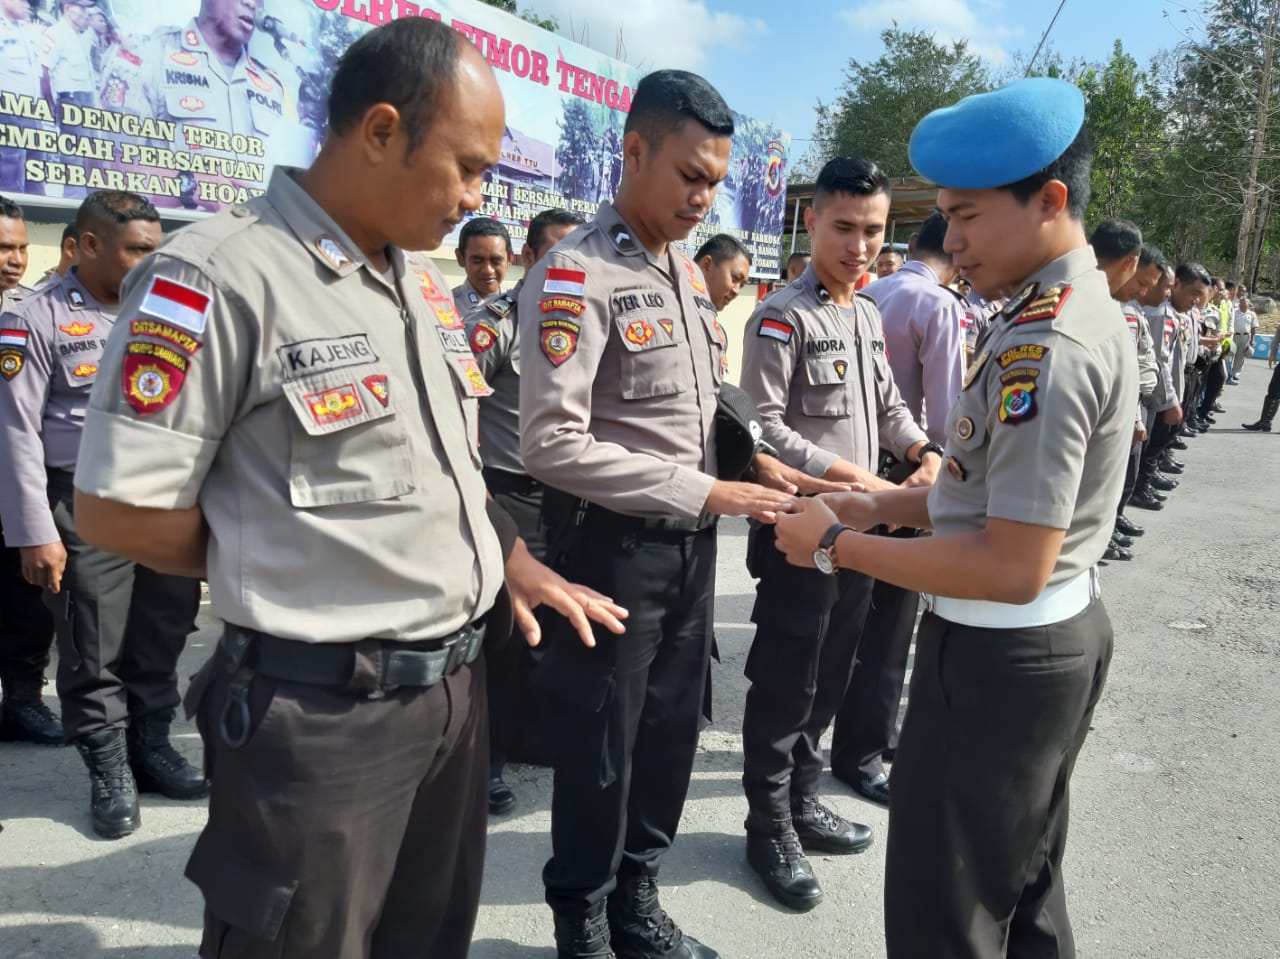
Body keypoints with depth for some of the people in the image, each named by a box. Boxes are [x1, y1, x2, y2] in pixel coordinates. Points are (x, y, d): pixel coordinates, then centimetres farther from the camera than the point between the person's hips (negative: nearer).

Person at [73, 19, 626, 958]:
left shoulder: (425, 283, 9)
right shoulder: (221, 274, -17)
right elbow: (119, 507, -16)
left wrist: (511, 561, 8)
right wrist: (286, 569, -6)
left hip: (455, 687, 7)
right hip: (321, 712, -7)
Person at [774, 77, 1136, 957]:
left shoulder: (1043, 348, -25)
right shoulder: (1085, 308, 8)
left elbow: (1014, 568, -27)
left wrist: (837, 545, -19)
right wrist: (880, 506, 6)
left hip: (997, 656, -10)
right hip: (1059, 636, 10)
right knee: (1024, 886, 26)